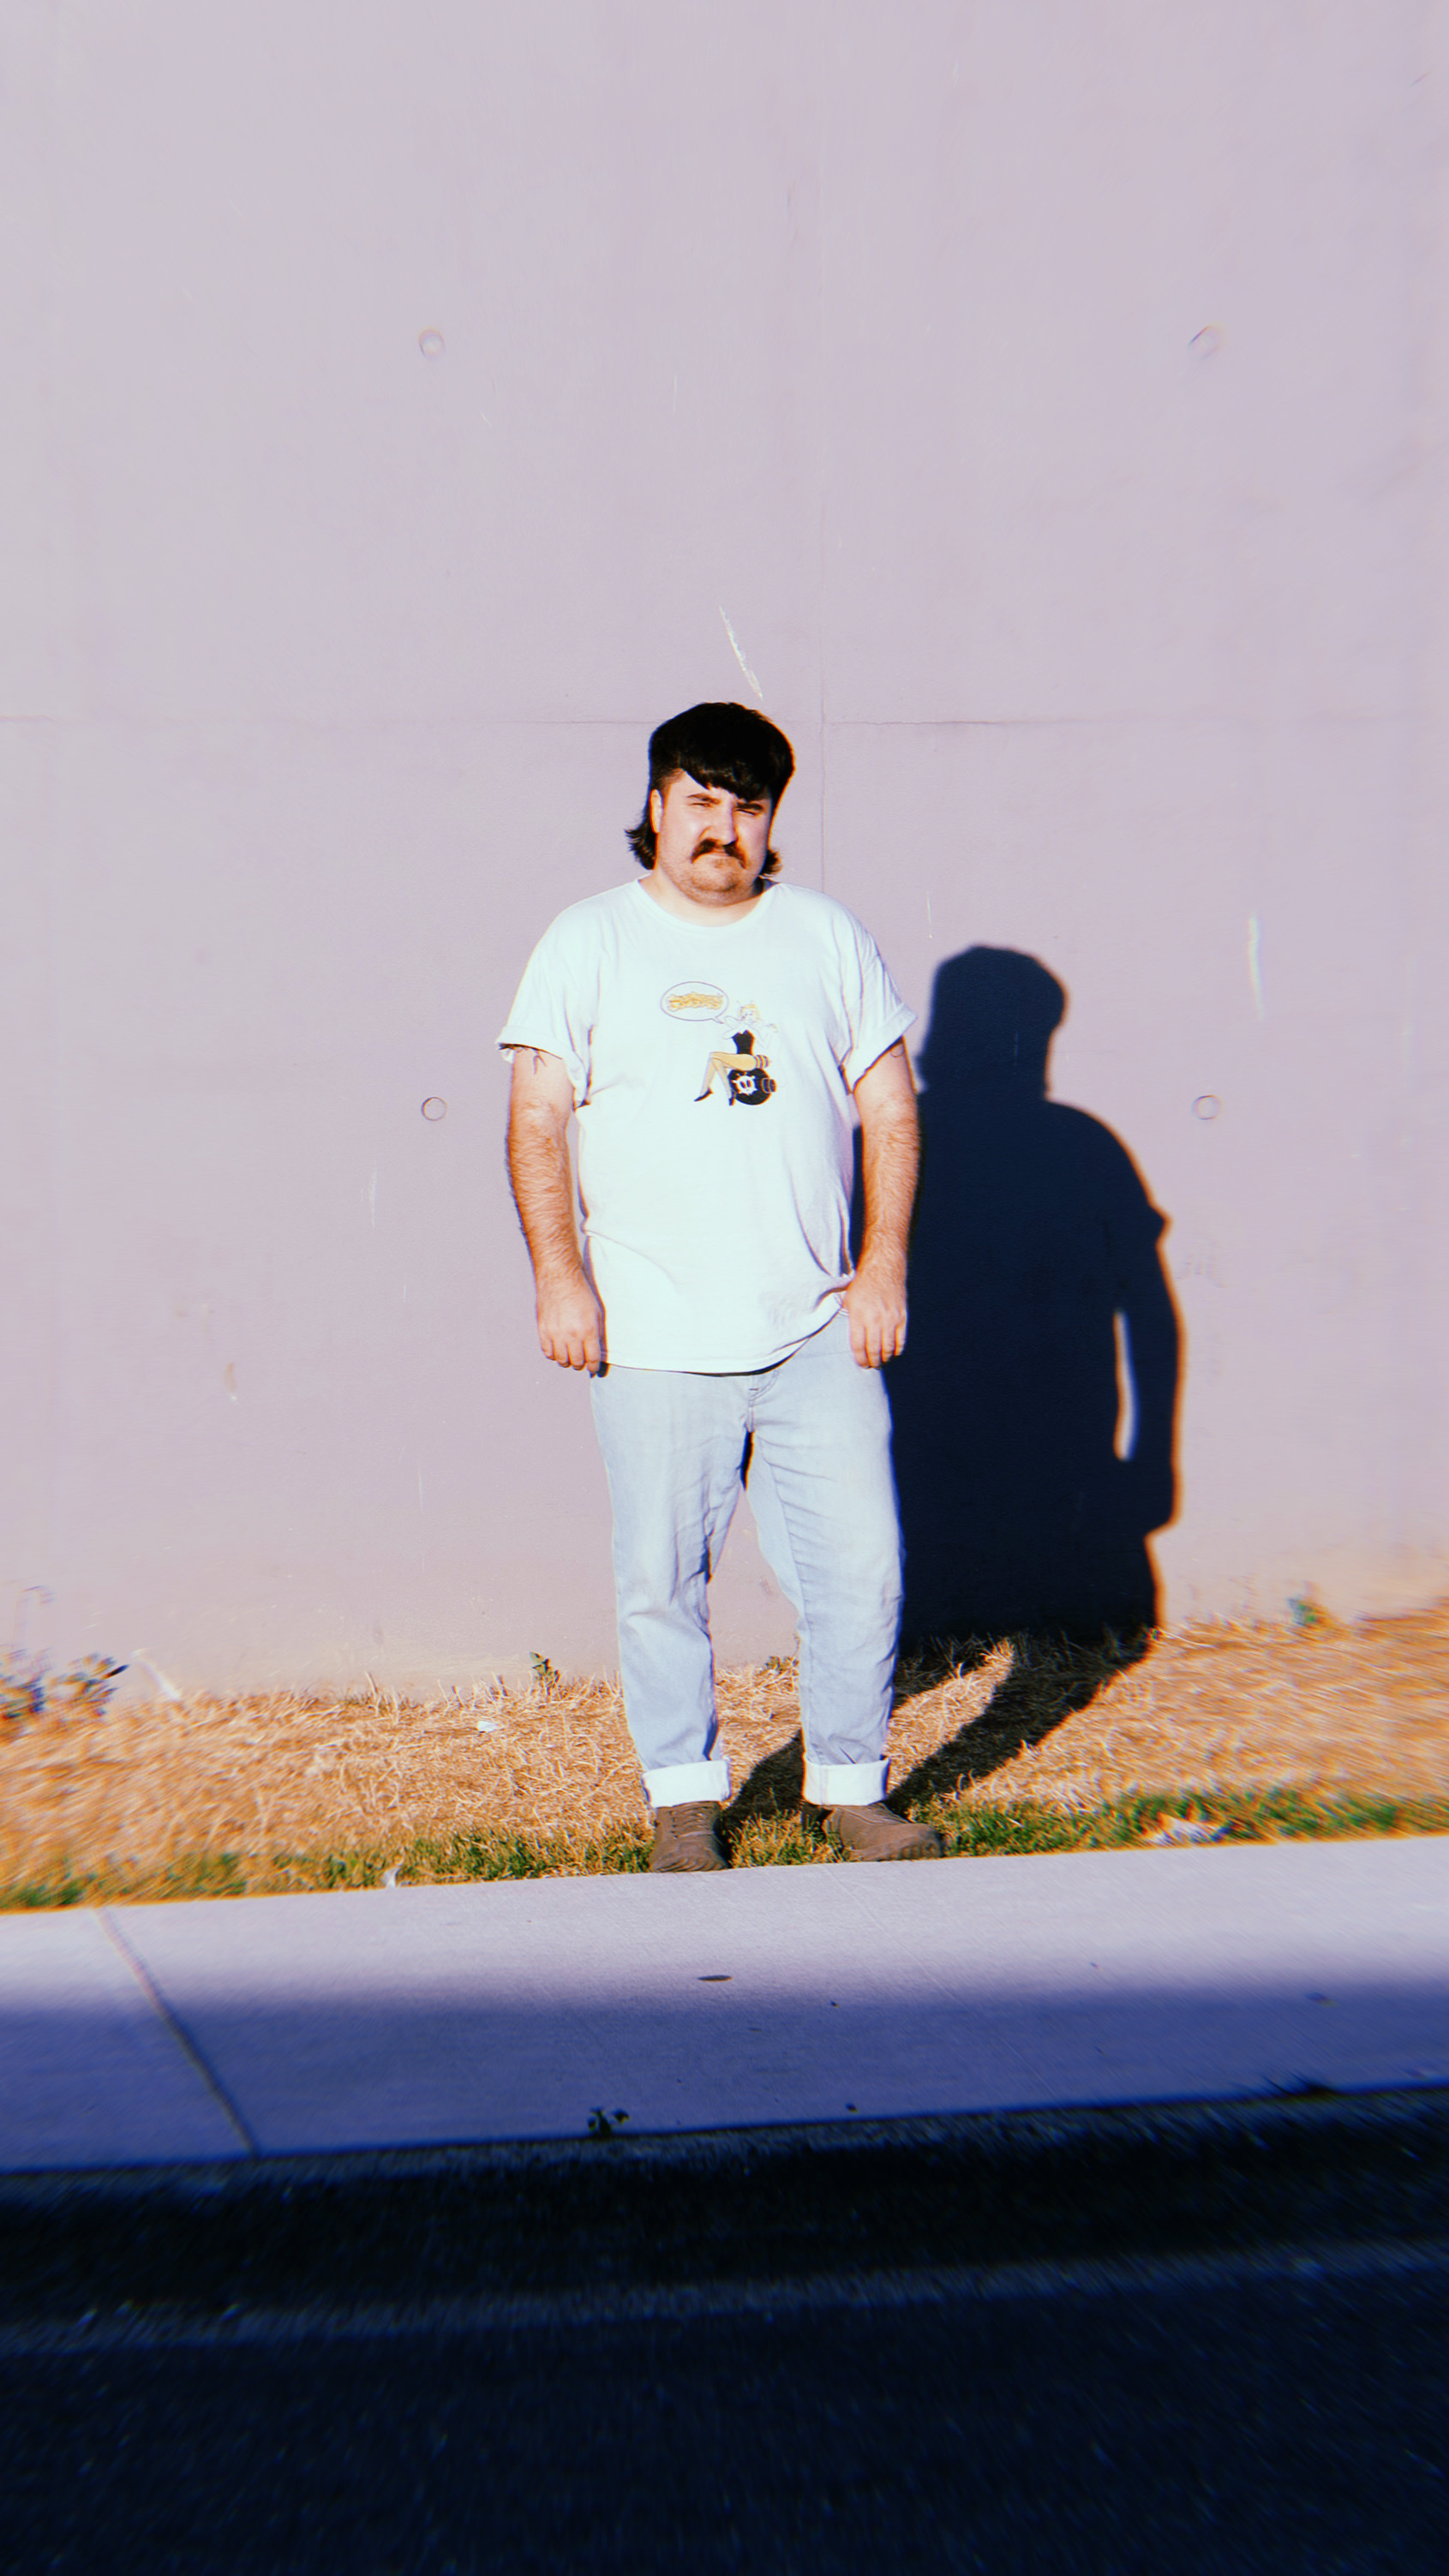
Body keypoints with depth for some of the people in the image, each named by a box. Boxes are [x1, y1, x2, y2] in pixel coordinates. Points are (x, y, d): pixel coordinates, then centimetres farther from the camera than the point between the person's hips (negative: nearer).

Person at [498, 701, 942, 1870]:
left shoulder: (826, 934, 12)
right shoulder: (589, 940, 6)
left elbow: (890, 1109, 11)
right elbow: (539, 1122, 1)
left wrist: (883, 1268, 3)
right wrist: (560, 1276, -9)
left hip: (818, 1332, 2)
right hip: (656, 1336, -2)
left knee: (861, 1567, 2)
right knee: (661, 1582, 3)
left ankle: (853, 1788, 19)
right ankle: (684, 1797, 20)